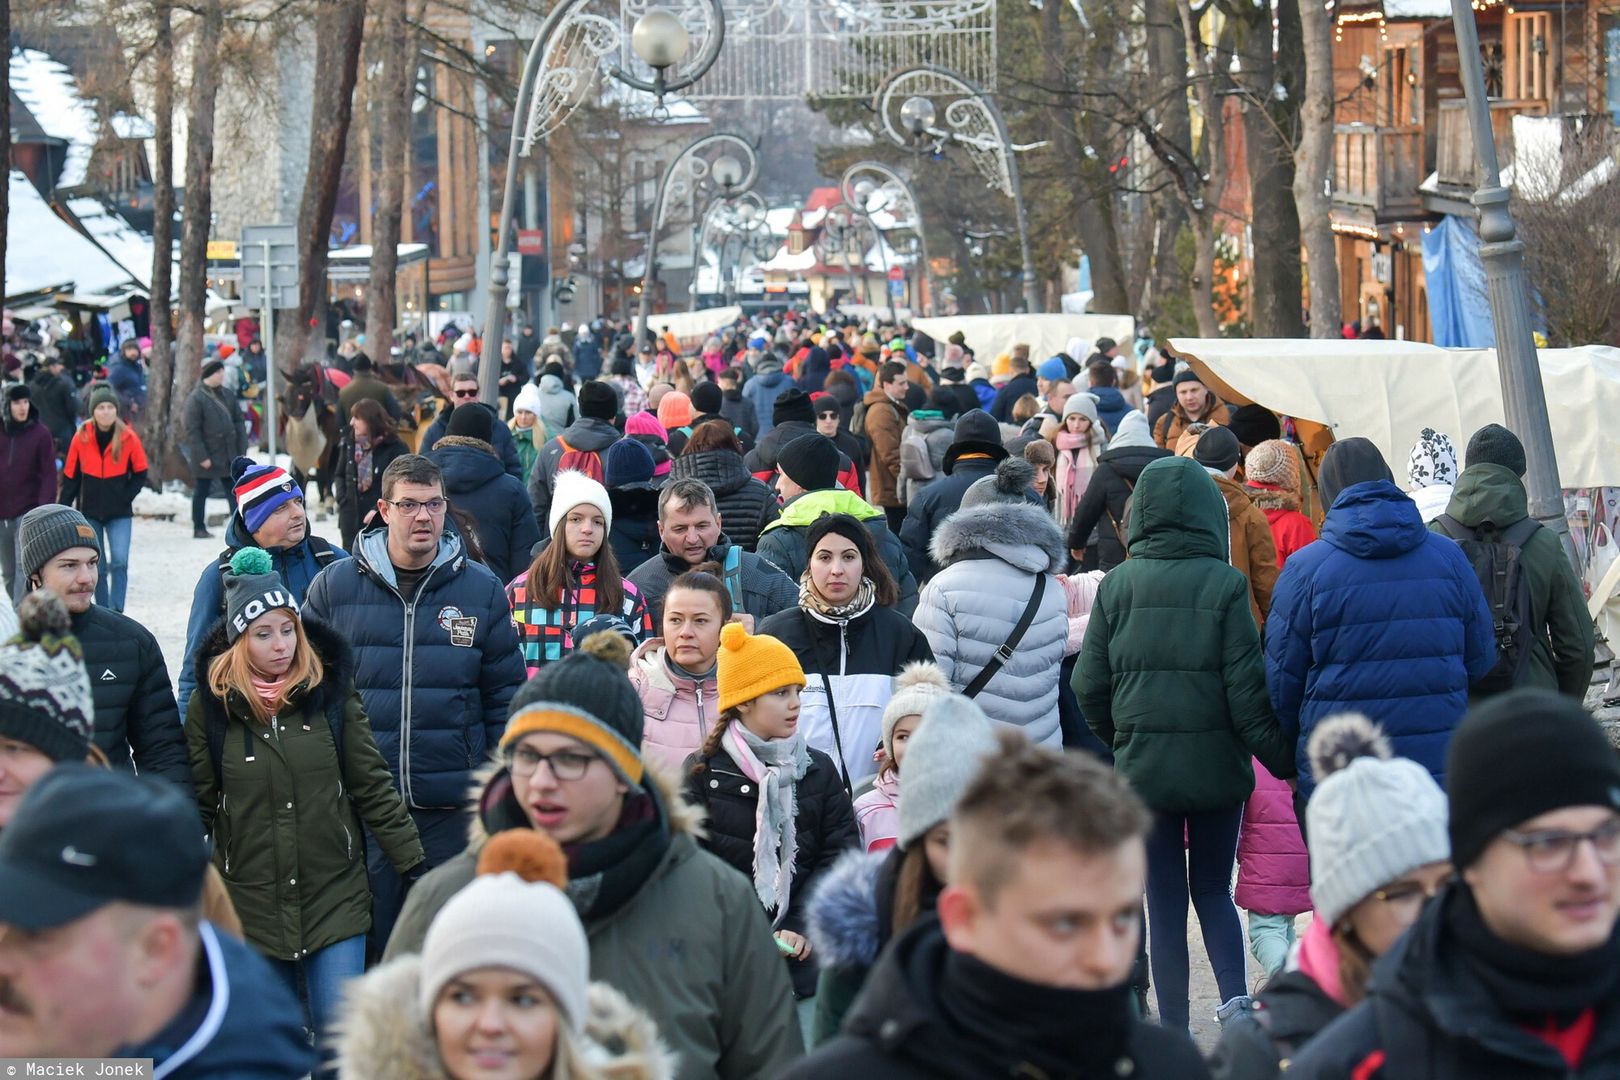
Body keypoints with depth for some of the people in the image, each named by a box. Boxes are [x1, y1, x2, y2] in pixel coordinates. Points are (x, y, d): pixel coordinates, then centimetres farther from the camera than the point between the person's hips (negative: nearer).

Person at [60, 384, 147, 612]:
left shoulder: (128, 437, -7)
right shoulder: (81, 437, -4)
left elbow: (140, 472, 4)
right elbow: (70, 476, 2)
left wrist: (126, 496, -7)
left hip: (120, 513, -1)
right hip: (90, 512, 1)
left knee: (120, 562, -14)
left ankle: (116, 613, -14)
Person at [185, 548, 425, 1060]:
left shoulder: (331, 690, -1)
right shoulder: (211, 703, -1)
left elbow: (372, 786, 3)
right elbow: (197, 803, 4)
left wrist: (413, 864, 2)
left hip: (335, 899, 0)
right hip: (250, 905, 0)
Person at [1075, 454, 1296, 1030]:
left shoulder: (1116, 585, -3)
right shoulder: (1224, 584, -9)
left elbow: (1090, 686, 1)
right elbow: (1247, 686, -9)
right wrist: (1281, 757, 0)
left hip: (1143, 765, 1)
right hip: (1217, 765, -1)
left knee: (1165, 900, 9)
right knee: (1214, 890, 15)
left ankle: (1175, 1031, 8)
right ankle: (1235, 999, -6)